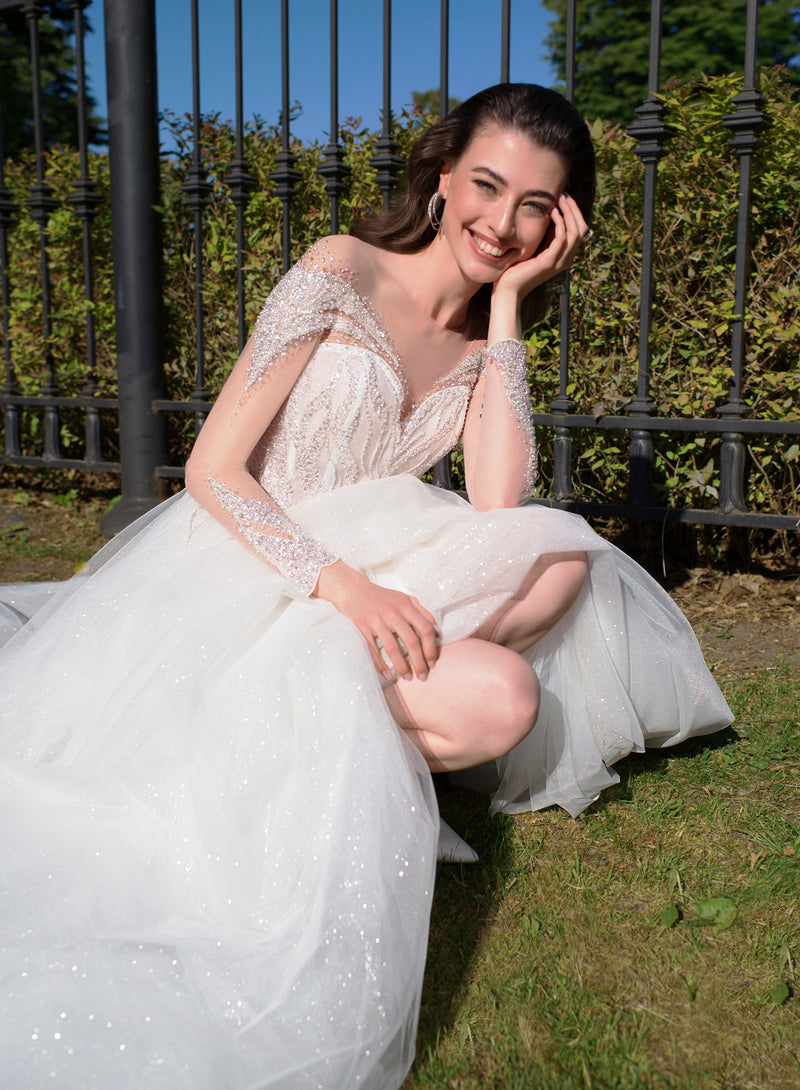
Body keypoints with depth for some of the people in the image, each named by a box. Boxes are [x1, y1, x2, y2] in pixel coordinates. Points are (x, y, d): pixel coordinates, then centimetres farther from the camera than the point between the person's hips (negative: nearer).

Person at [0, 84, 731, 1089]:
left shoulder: (484, 343, 10)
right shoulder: (342, 272, -7)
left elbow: (498, 505, -9)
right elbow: (212, 468, -12)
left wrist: (507, 302, -7)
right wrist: (340, 583, -27)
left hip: (364, 575, 6)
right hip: (237, 568, -6)